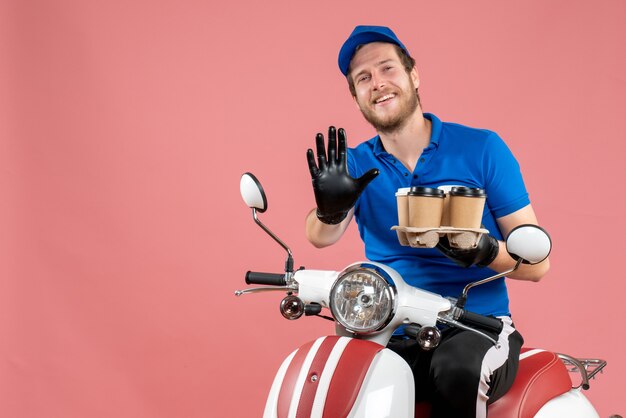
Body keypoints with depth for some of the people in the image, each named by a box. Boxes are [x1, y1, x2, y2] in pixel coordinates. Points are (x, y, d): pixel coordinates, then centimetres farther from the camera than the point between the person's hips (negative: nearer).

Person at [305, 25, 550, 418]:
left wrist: (485, 251, -24)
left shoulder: (482, 149, -1)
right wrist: (331, 208, -35)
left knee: (457, 370, -35)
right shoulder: (356, 165, 8)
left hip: (477, 326, -1)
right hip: (389, 336, 2)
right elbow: (321, 237, -12)